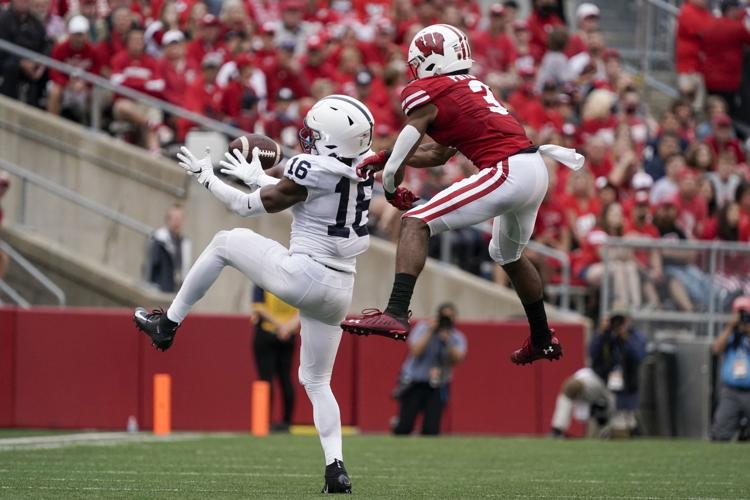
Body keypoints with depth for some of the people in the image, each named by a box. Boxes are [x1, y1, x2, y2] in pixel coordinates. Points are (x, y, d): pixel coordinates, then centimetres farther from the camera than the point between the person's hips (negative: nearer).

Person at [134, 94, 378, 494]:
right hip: (339, 291, 7)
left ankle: (168, 324, 25)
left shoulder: (312, 169, -16)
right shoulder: (363, 170, 4)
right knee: (317, 381, 18)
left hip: (301, 277, -7)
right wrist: (257, 177, 31)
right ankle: (336, 469, 1)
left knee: (224, 242, 17)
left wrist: (205, 176, 10)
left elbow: (250, 207, -3)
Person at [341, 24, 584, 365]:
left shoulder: (426, 94, -1)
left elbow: (396, 167, 2)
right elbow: (440, 155, 29)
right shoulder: (472, 87, 24)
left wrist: (392, 190, 22)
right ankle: (543, 340, 47)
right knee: (508, 255, 33)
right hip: (536, 169, 9)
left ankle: (395, 314, -28)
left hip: (506, 172, -9)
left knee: (415, 223, -12)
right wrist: (381, 159, 27)